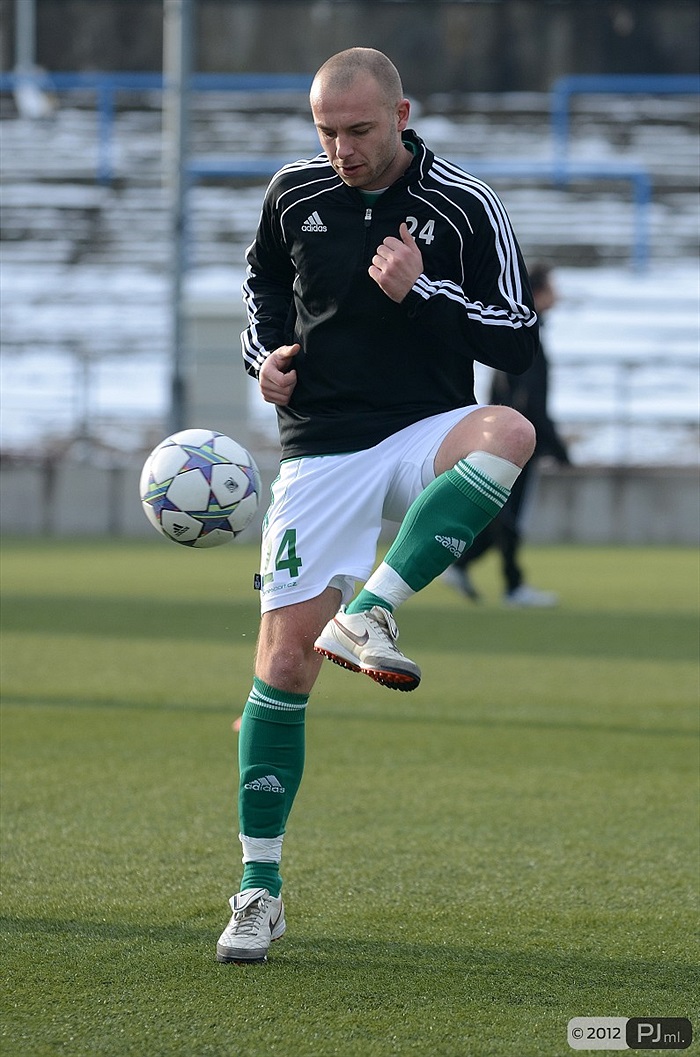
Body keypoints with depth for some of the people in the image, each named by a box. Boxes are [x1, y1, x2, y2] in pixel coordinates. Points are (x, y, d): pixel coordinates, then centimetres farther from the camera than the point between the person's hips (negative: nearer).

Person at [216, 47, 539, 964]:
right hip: (321, 449, 1)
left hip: (425, 437, -1)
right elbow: (262, 286, 23)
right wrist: (265, 356, 3)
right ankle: (260, 890, 7)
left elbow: (519, 340, -4)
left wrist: (422, 293, -16)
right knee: (283, 666, -5)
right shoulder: (294, 194, 3)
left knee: (510, 433, -38)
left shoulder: (464, 207, -5)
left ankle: (369, 614, -38)